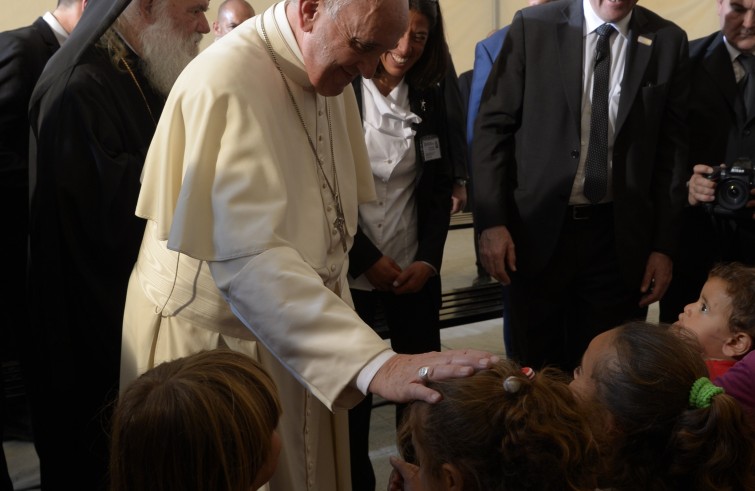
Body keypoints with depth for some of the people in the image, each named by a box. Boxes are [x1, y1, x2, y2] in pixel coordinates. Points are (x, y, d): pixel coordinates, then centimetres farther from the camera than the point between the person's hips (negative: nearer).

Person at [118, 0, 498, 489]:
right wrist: (371, 361, -45)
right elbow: (247, 258, -37)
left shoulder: (327, 71, 1)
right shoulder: (225, 84, -26)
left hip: (305, 343, 7)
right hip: (219, 343, -7)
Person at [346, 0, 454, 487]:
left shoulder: (430, 99, 5)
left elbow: (442, 185, 8)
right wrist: (367, 259, -12)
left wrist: (429, 258, -5)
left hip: (416, 271, 3)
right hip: (351, 272, -3)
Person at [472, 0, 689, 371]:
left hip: (619, 237, 1)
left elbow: (672, 148, 4)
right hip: (539, 229, -1)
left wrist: (664, 244, 3)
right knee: (534, 374, 12)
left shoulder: (668, 41, 1)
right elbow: (493, 125, -3)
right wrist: (491, 220, -10)